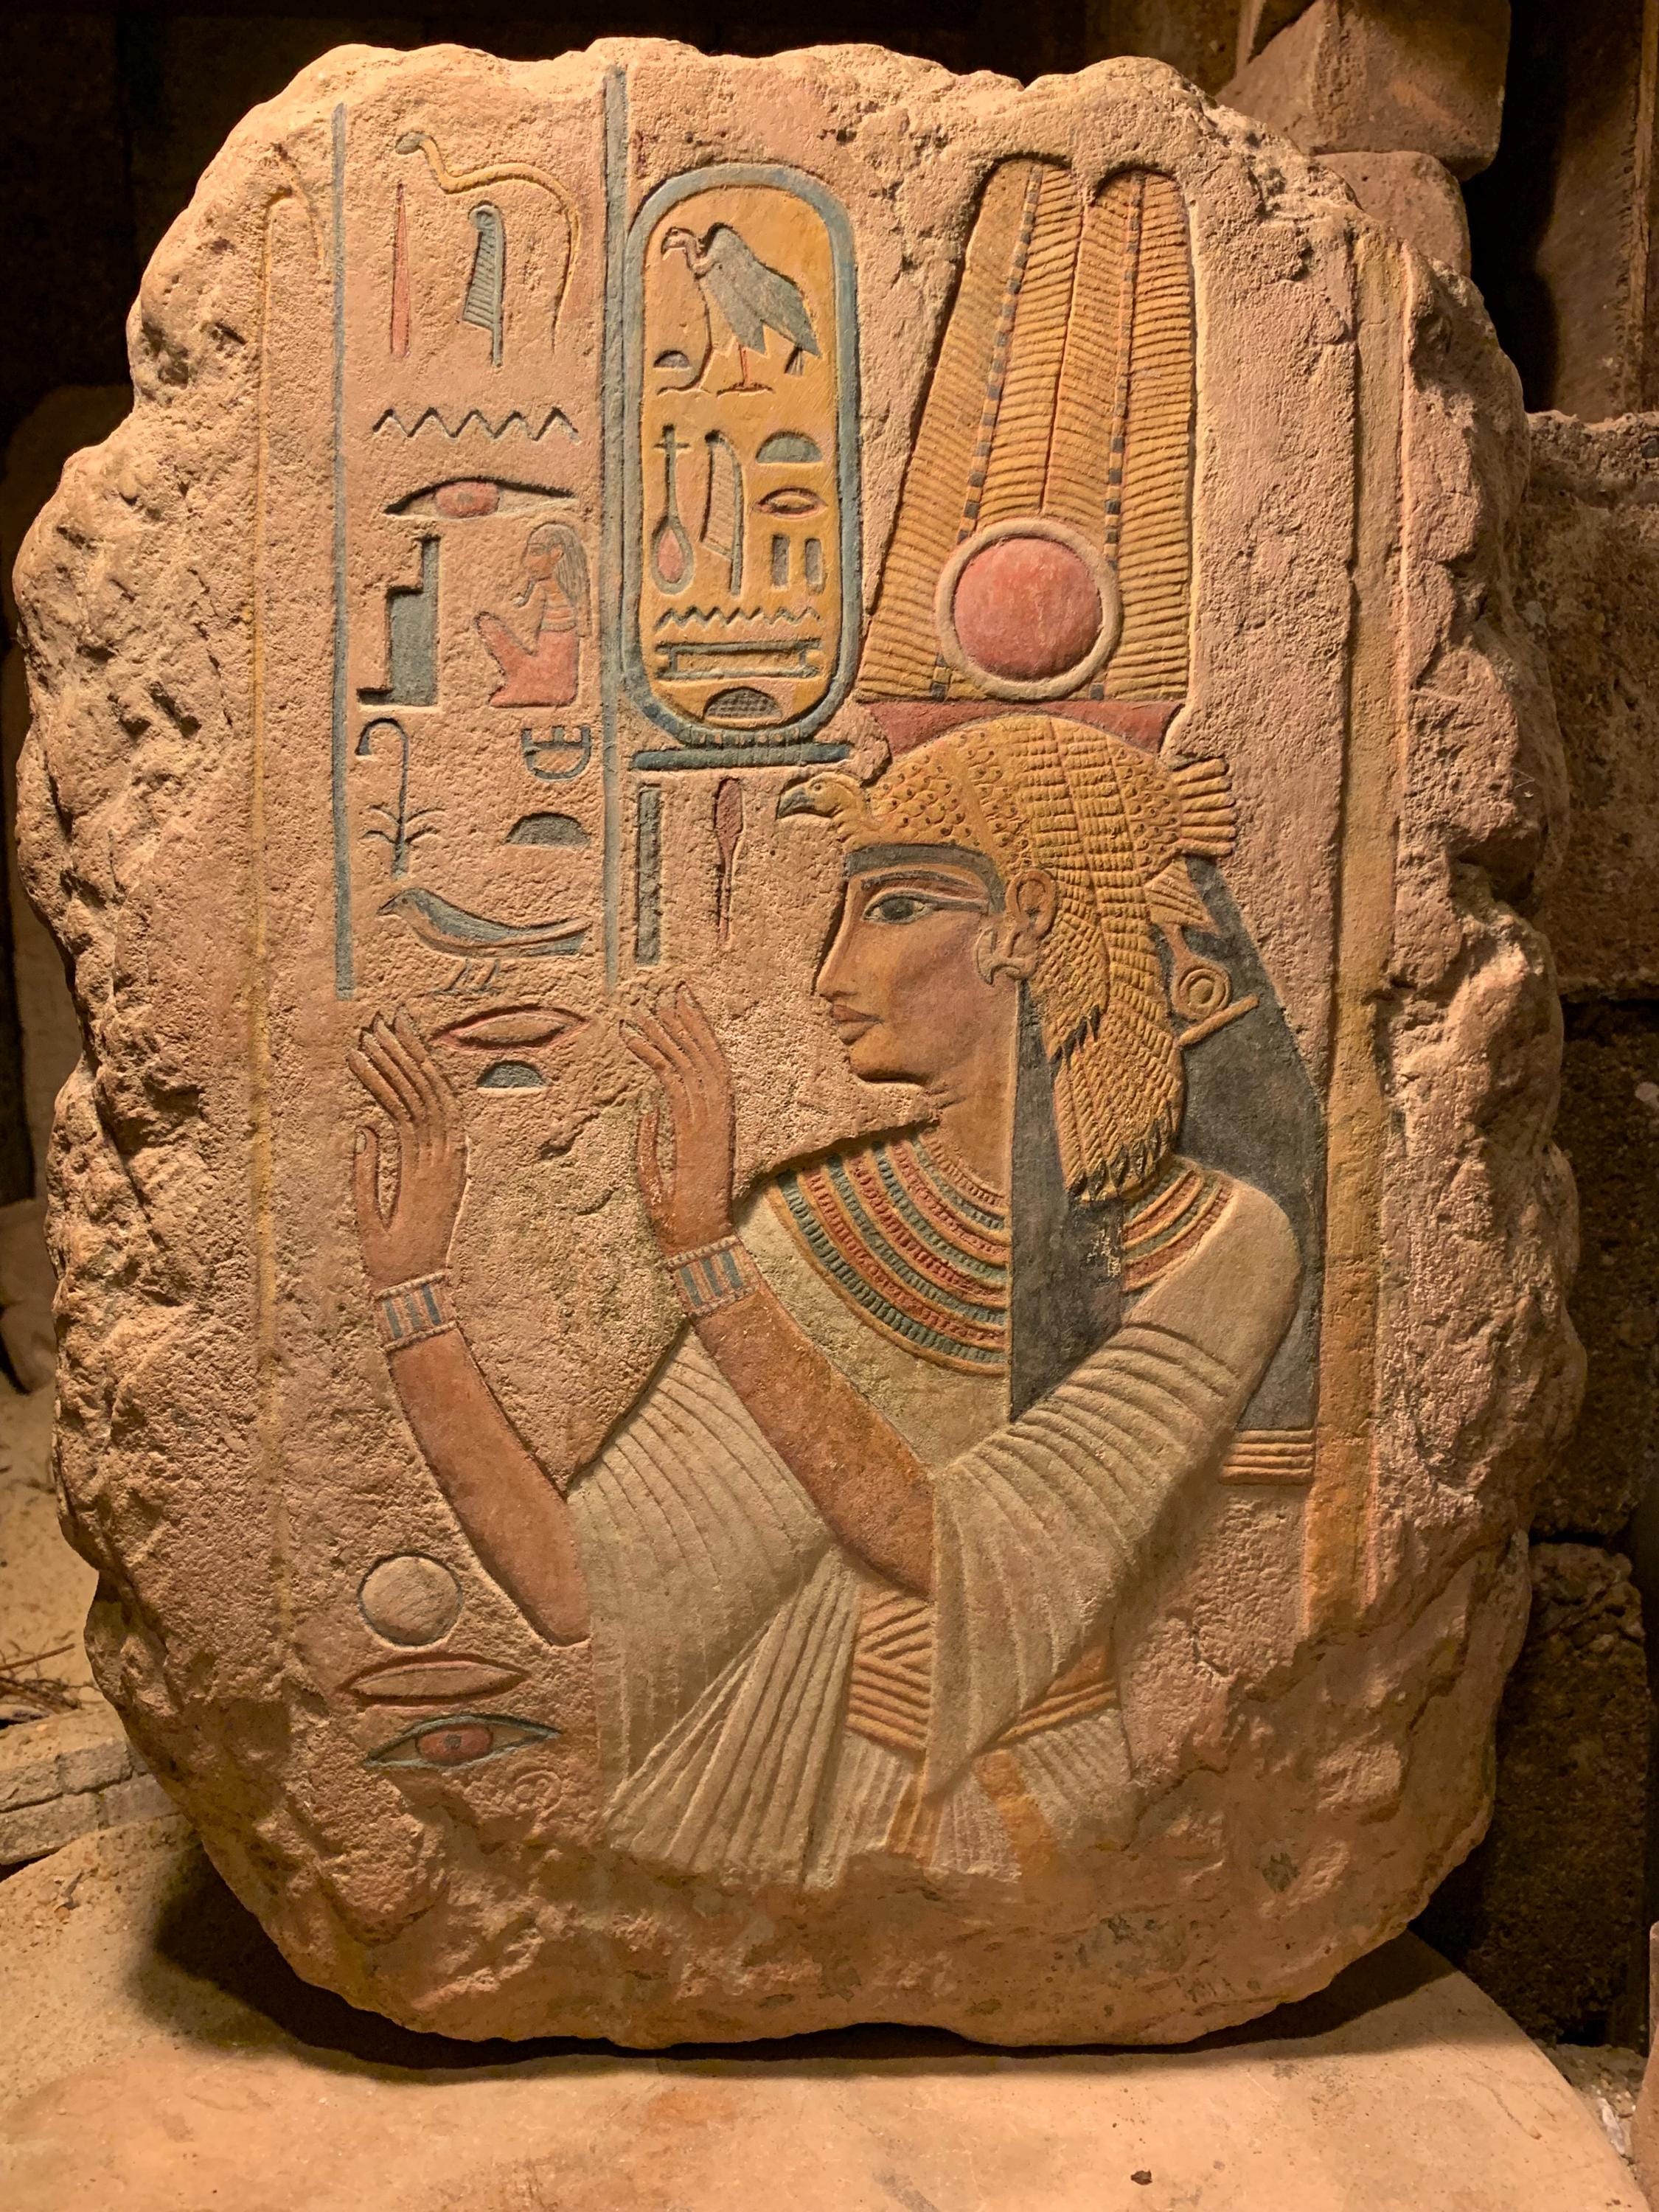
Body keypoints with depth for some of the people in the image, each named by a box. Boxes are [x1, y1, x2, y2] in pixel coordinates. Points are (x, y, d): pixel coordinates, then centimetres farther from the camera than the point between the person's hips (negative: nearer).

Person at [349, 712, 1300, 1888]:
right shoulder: (821, 1232, -2)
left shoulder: (1217, 1251, -10)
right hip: (820, 1823, 2)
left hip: (1047, 1839, -2)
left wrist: (707, 1259, -20)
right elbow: (571, 1584, -7)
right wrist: (412, 1285, -11)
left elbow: (966, 1560, -21)